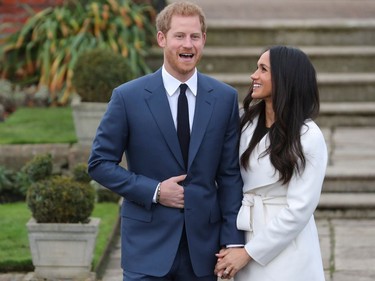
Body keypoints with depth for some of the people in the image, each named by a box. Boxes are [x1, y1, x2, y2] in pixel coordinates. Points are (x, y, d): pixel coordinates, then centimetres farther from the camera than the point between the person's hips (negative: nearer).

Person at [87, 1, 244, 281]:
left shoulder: (225, 98, 2)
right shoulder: (128, 97, -5)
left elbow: (230, 173, 3)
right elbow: (100, 163, -1)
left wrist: (233, 240, -2)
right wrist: (154, 192, -12)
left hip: (203, 243, 2)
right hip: (148, 242, -2)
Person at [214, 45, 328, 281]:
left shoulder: (309, 138, -13)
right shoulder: (249, 123, 3)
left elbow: (299, 209, -15)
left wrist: (248, 253, -13)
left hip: (285, 253, -5)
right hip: (248, 239, 5)